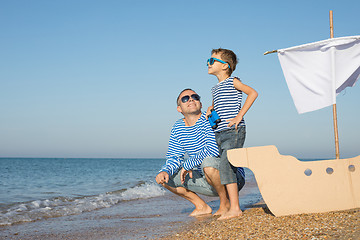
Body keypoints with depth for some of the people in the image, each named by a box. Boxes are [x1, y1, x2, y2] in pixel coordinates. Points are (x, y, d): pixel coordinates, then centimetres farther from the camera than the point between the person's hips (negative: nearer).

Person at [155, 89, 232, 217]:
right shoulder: (177, 128, 5)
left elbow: (213, 150, -29)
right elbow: (173, 157, 6)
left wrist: (188, 165, -19)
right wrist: (165, 171, -17)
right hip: (208, 182, 7)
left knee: (208, 161, -37)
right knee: (165, 177, 2)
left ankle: (225, 203, -13)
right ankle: (202, 207, 10)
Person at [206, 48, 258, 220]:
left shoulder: (233, 82, -1)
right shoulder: (215, 88, 21)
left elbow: (253, 93, -12)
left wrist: (239, 116, -16)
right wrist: (210, 110, 14)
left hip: (234, 132, -8)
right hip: (219, 134, 8)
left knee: (225, 165, -20)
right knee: (228, 168, 6)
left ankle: (235, 208, -20)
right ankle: (233, 206, 12)